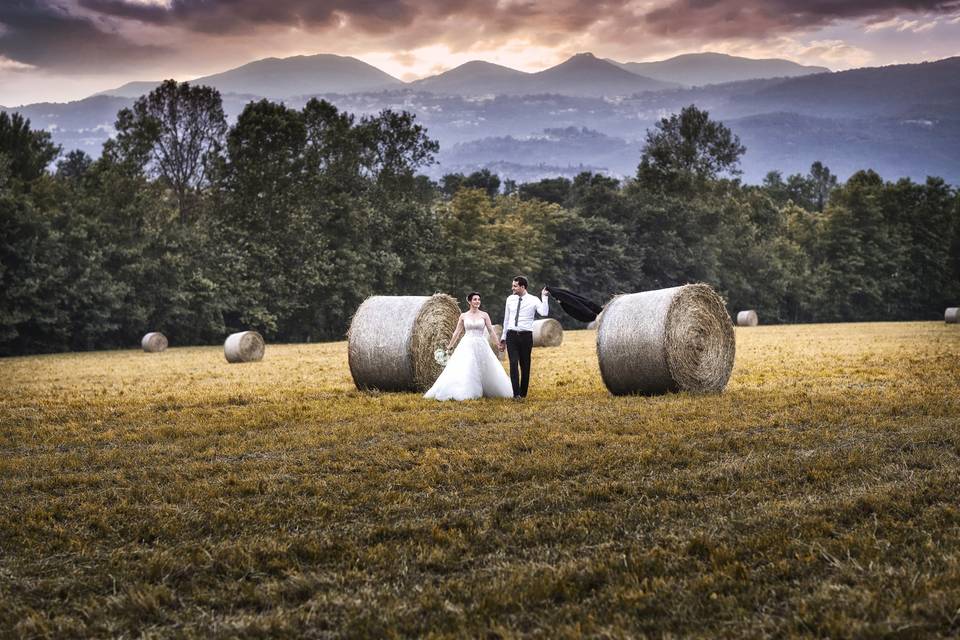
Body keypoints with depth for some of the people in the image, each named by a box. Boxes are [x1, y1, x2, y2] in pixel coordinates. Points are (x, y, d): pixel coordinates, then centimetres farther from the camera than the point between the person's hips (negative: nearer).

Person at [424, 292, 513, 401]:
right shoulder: (463, 316, 6)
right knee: (464, 370, -10)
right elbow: (457, 332, 9)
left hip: (481, 346, 0)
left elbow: (491, 330, 3)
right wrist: (449, 347, 10)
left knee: (483, 370, 2)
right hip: (467, 345, 0)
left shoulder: (484, 315, 4)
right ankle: (464, 393, -5)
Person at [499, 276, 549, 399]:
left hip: (526, 336, -2)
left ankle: (523, 393, 19)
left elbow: (544, 313, -21)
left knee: (525, 365, 6)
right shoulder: (510, 299, 8)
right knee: (514, 363, -10)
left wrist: (544, 297, -22)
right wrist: (503, 337, 19)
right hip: (511, 335, 2)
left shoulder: (533, 300, -3)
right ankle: (516, 394, -11)